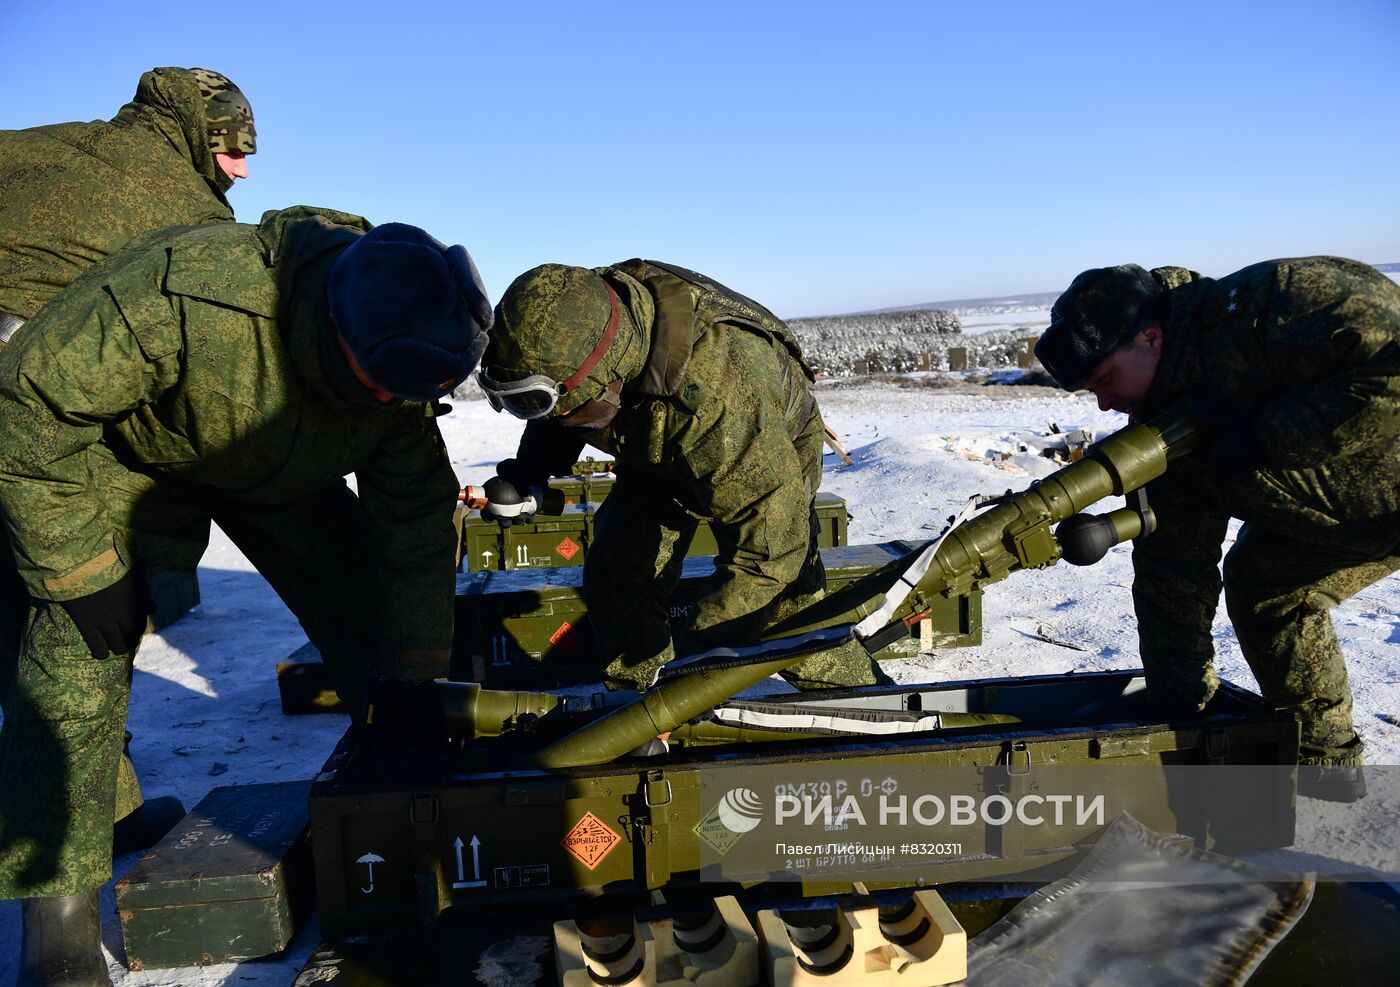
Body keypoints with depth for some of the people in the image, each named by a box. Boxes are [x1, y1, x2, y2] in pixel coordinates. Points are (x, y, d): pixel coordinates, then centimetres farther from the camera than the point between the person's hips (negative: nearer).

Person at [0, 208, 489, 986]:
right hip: (117, 447, -3)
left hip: (278, 468, 4)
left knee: (368, 608, -4)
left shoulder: (397, 362, -27)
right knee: (83, 645, -16)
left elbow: (415, 516, -18)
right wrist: (80, 572, -27)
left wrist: (419, 679, -16)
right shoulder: (181, 295, -43)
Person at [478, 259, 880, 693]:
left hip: (770, 449, -5)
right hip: (655, 453, 6)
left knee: (780, 607, -15)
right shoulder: (578, 319, -27)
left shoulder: (714, 394, -47)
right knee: (615, 576, -6)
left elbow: (768, 546, -40)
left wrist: (699, 649, -37)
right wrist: (526, 472, -15)